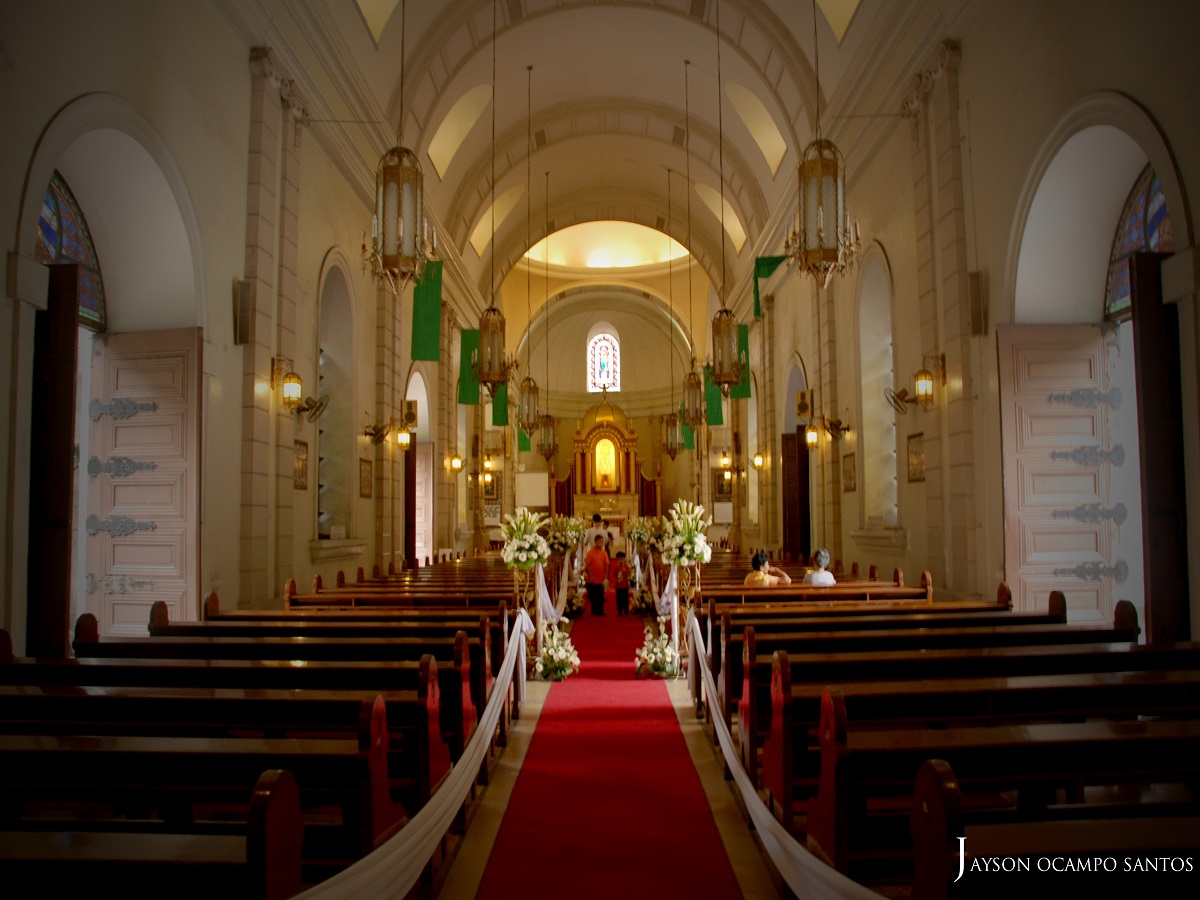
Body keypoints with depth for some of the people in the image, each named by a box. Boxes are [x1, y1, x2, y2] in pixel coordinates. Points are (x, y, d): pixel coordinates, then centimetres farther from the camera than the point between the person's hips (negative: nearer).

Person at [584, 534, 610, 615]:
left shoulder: (604, 553, 3)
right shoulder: (590, 552, -7)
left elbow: (607, 565, 4)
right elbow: (587, 565, -8)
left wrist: (606, 577, -3)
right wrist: (590, 576, -12)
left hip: (600, 580, 3)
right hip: (592, 581, -3)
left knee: (601, 597, 5)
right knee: (593, 597, 5)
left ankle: (600, 612, 12)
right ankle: (594, 612, 15)